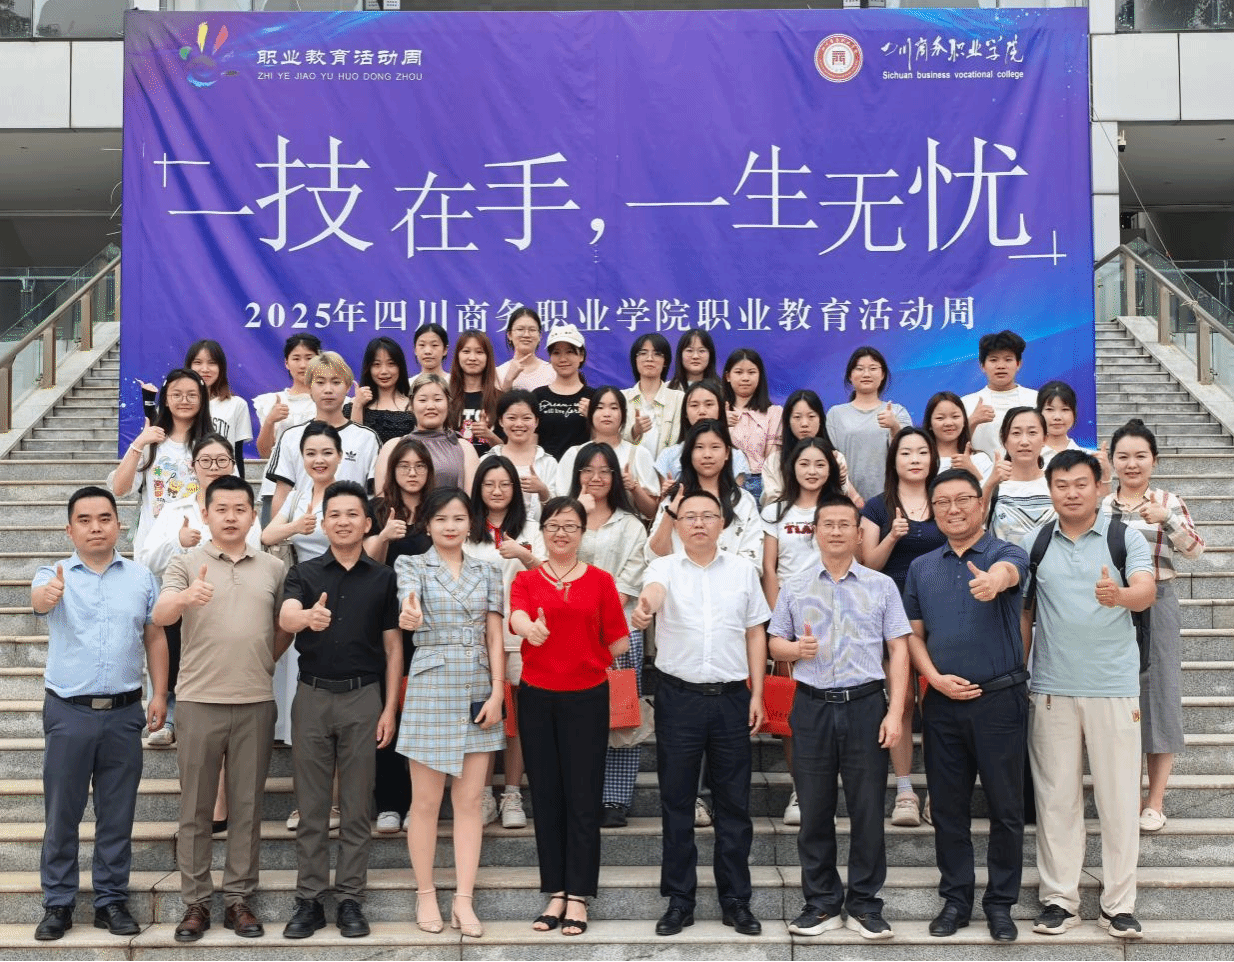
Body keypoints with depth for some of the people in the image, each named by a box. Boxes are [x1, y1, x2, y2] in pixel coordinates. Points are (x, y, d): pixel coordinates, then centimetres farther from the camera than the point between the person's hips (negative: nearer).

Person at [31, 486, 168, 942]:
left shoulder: (141, 577, 5)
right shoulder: (54, 575, -1)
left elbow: (155, 638, 9)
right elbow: (38, 598, -25)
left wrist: (160, 694, 1)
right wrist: (48, 594, -49)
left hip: (124, 713, 1)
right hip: (69, 712, -1)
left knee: (117, 815, 9)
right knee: (61, 814, 6)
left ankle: (111, 900, 20)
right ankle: (58, 904, 18)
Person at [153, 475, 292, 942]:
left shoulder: (273, 568, 9)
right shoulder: (186, 563, 1)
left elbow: (284, 628, 18)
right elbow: (160, 615, -16)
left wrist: (263, 662, 8)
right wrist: (185, 597, -35)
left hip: (256, 701, 2)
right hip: (200, 699, -2)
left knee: (247, 805, 7)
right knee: (196, 806, 6)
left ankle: (239, 898, 17)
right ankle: (195, 901, 15)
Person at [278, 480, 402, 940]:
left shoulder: (383, 578, 4)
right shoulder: (303, 573, 3)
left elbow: (393, 646, 5)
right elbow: (285, 618, -17)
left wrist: (390, 708, -2)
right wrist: (308, 617, -41)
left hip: (363, 698, 0)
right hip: (312, 696, 0)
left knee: (356, 806, 5)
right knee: (311, 806, 6)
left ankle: (350, 899, 14)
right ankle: (308, 900, 15)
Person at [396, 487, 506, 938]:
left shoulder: (487, 571, 9)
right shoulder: (411, 565, -1)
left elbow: (494, 637, 6)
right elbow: (408, 600, -23)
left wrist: (497, 692, -5)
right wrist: (410, 615, -48)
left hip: (478, 690, 3)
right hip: (430, 689, -3)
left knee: (470, 801, 4)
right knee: (426, 802, 4)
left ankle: (464, 899, 11)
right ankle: (425, 894, 18)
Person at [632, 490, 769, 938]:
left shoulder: (743, 569, 7)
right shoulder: (665, 567, 0)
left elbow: (755, 633, 10)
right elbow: (654, 590, -25)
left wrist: (756, 694, 4)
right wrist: (645, 606, -49)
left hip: (731, 698, 1)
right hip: (678, 697, -1)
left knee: (734, 803, 7)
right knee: (676, 803, 7)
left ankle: (736, 900, 19)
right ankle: (679, 901, 18)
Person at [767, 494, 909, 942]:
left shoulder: (882, 586, 6)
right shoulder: (794, 589, 9)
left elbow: (898, 651, 2)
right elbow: (774, 643, 13)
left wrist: (895, 713, -6)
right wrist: (795, 649, -11)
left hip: (866, 704, -1)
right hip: (812, 706, 1)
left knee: (867, 809, 2)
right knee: (814, 811, 6)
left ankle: (864, 905, 15)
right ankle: (821, 904, 17)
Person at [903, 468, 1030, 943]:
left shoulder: (1007, 554, -4)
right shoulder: (921, 567, 9)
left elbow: (1008, 570, -30)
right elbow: (914, 634, 11)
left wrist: (994, 580, -55)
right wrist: (936, 677, -6)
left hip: (1000, 699, -3)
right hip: (942, 702, 4)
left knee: (1006, 808, 5)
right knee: (947, 808, 10)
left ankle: (1000, 902, 19)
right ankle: (955, 898, 23)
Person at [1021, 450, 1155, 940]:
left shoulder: (1126, 538, 0)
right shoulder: (1033, 543, 6)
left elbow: (1146, 591, -16)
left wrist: (1119, 595, -38)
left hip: (1114, 687, -1)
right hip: (1051, 689, 2)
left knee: (1119, 797, 3)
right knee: (1056, 797, 6)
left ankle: (1119, 904, 15)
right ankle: (1059, 899, 16)